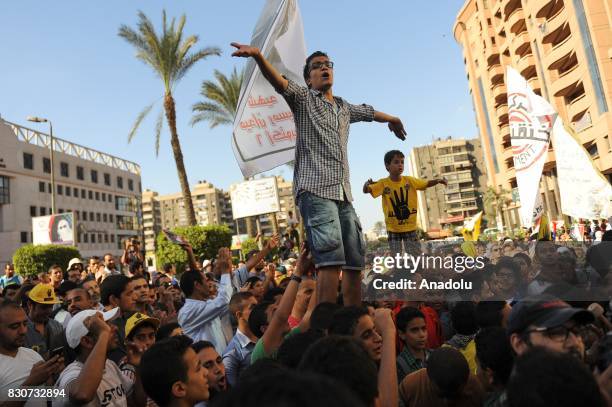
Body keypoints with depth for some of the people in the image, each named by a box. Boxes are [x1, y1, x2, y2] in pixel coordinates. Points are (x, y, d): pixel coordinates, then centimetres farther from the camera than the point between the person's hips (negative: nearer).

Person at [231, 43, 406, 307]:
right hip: (315, 190, -7)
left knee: (354, 263, 2)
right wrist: (258, 56, -28)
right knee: (331, 260, -21)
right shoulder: (303, 98, 10)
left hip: (344, 194, 7)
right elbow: (278, 81, -9)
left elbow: (370, 112, 48)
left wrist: (393, 120, 64)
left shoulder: (344, 108, 29)